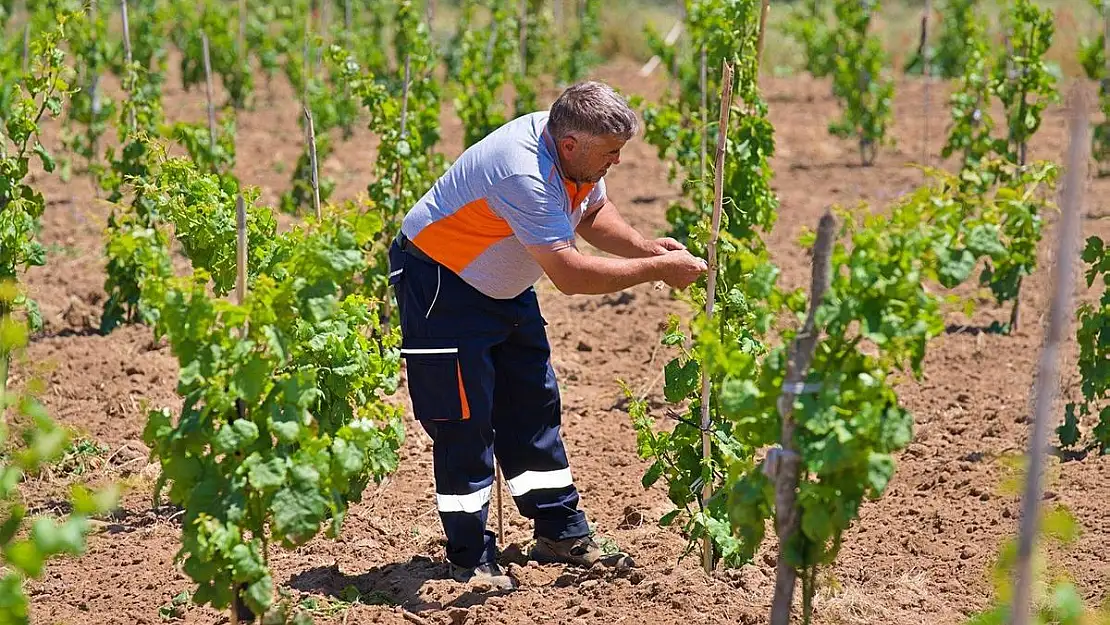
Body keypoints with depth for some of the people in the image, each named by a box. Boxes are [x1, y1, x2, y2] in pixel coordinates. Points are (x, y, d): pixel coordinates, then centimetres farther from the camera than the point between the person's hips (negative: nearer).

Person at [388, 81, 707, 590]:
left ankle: (561, 533, 19)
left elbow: (593, 214, 11)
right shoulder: (525, 176, -36)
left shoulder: (576, 155, -8)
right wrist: (656, 270, -30)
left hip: (503, 287, 10)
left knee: (534, 403, 11)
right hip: (439, 282, -9)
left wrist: (644, 247, -7)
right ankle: (470, 558, -1)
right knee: (465, 419, -8)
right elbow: (569, 273, -37)